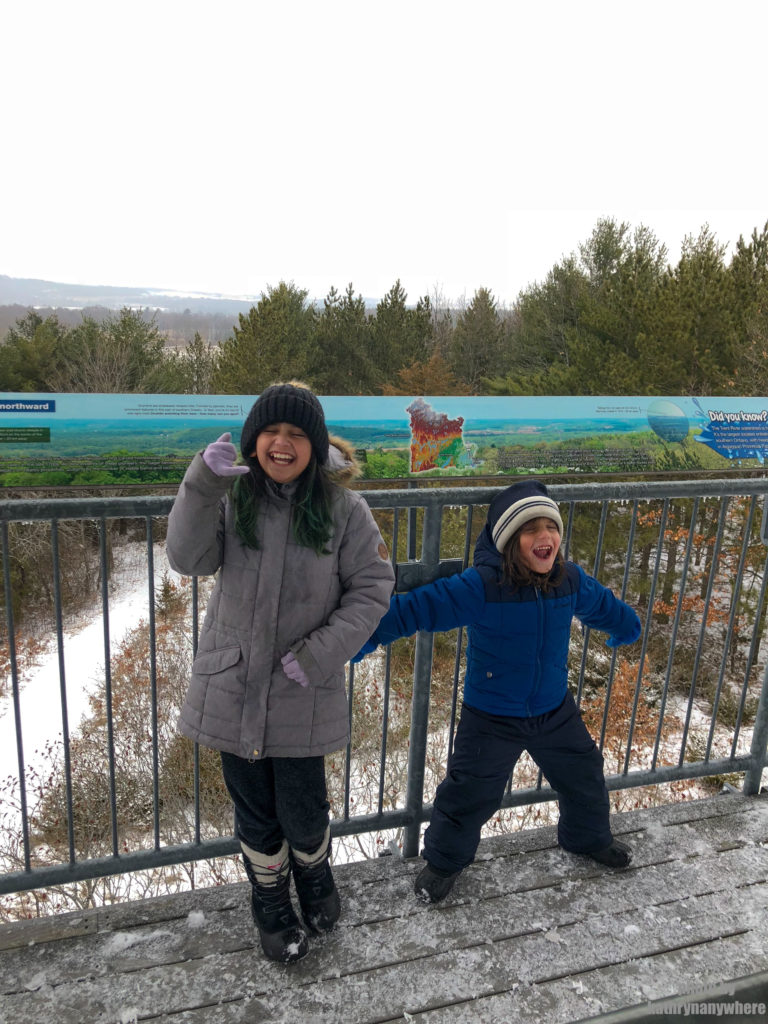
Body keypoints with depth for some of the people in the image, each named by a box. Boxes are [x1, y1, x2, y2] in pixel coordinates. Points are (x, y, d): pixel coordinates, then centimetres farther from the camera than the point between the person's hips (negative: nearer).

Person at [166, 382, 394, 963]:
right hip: (233, 687, 2)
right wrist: (202, 484, -29)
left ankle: (315, 878, 46)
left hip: (303, 692, -1)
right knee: (255, 812, 17)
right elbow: (188, 558, -15)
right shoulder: (232, 498, -4)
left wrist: (321, 653, -15)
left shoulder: (342, 507, -8)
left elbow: (373, 587, -6)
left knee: (304, 812, 9)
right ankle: (271, 907, 45)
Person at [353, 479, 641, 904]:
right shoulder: (480, 587, -28)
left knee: (584, 776, 24)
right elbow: (417, 607, -31)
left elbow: (603, 605, 11)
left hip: (555, 711, 5)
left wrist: (626, 626, 29)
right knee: (469, 793, 7)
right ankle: (444, 860, 36)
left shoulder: (571, 581, -11)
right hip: (492, 718, -5)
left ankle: (589, 837, 57)